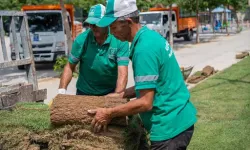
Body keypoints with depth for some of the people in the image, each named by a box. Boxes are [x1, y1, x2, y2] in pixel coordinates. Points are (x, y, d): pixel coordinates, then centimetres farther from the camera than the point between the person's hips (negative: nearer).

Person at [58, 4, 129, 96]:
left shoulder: (120, 41, -20)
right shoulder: (82, 40, -14)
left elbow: (122, 74, -26)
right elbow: (70, 67, -4)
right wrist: (62, 90, -16)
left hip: (110, 93, -1)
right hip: (84, 92, 2)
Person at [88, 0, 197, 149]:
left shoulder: (144, 49, -24)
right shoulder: (150, 35, 6)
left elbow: (145, 103, -24)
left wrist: (109, 113, -15)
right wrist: (119, 95, 15)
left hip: (170, 127, -10)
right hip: (178, 120, 10)